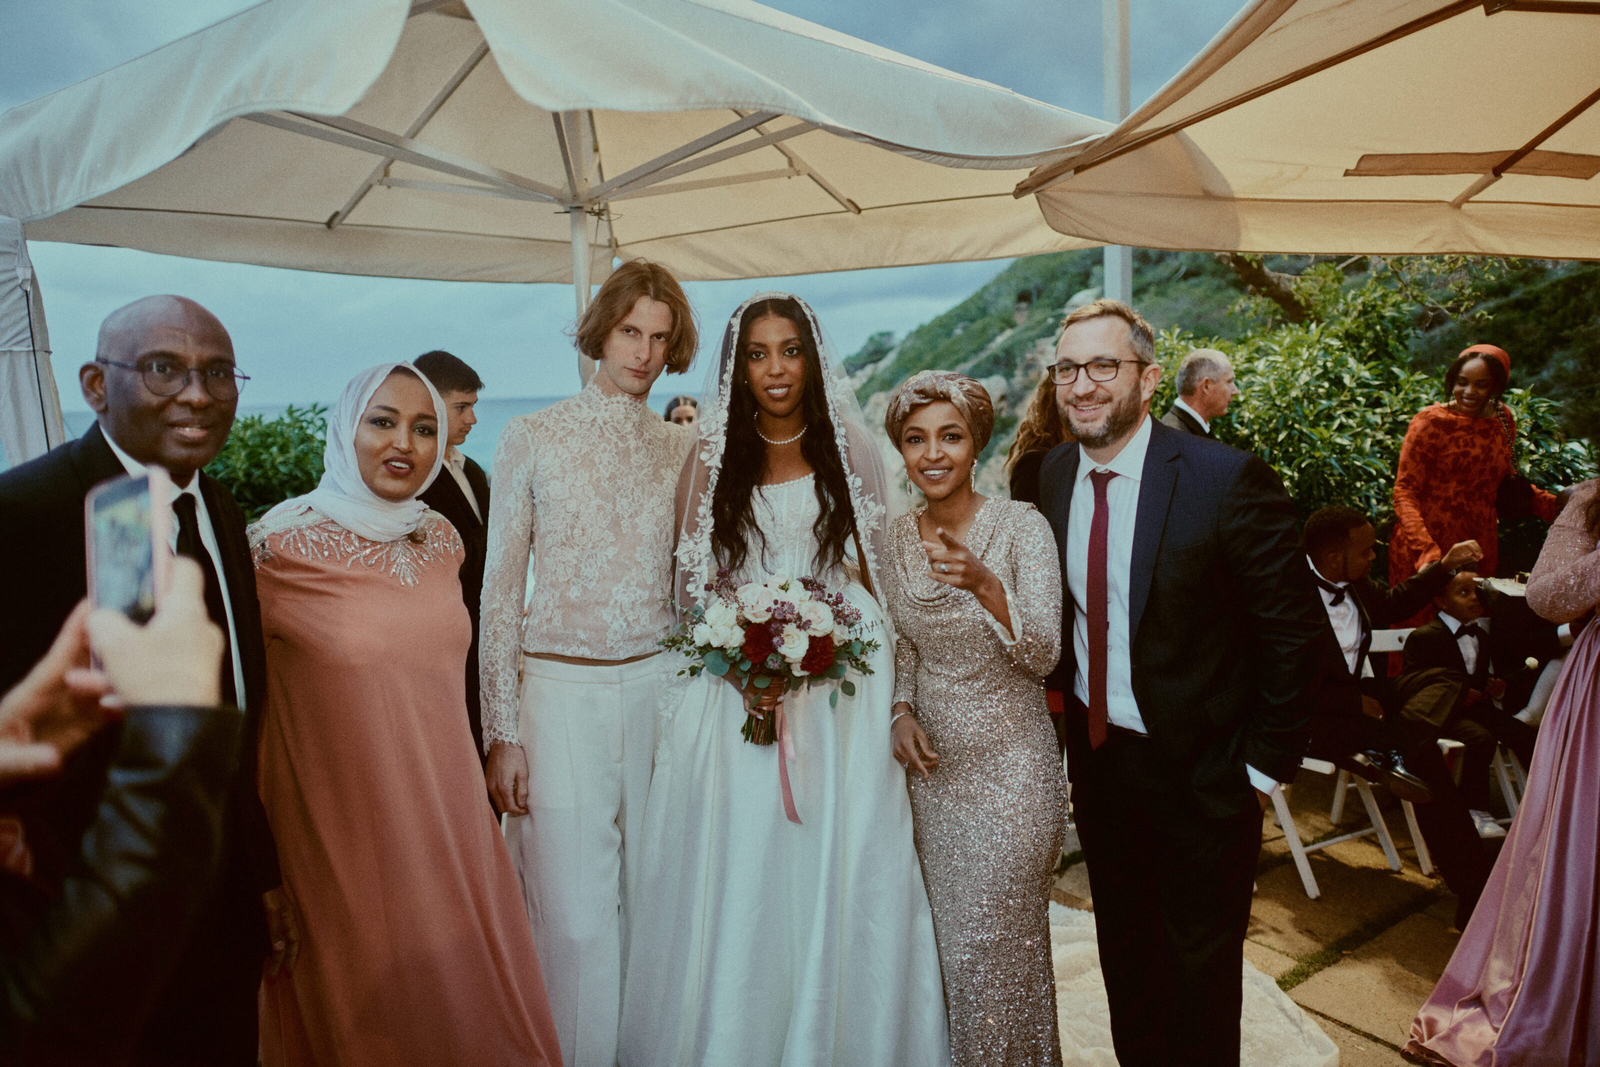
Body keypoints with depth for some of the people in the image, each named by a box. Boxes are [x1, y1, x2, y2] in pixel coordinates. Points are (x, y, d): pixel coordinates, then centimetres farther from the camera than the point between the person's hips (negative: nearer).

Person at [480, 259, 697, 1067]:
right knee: (576, 914, 3)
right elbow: (500, 589, -1)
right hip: (563, 691, -2)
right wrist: (502, 731, -5)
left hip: (659, 687, 3)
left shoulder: (684, 449, 8)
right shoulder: (531, 439, 0)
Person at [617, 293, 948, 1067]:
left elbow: (872, 575, 7)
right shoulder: (710, 460, 5)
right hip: (734, 689, 0)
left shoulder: (851, 451, 5)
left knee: (835, 874, 3)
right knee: (734, 875, 3)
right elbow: (692, 586, 5)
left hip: (839, 690, 0)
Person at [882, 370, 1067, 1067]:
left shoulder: (1021, 526, -15)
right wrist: (902, 709, -6)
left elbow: (1043, 654, -22)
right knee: (952, 938, 18)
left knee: (994, 947, 6)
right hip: (934, 764, 5)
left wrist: (983, 584, -38)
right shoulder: (897, 538, -1)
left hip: (1010, 766, -4)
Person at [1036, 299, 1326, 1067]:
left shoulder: (1228, 479, -20)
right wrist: (1067, 705, 6)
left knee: (1201, 965, 17)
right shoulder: (1053, 476, -3)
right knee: (1124, 953, 24)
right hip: (1095, 757, 5)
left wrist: (1265, 765, -12)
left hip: (1201, 772, -5)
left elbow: (1296, 629, -15)